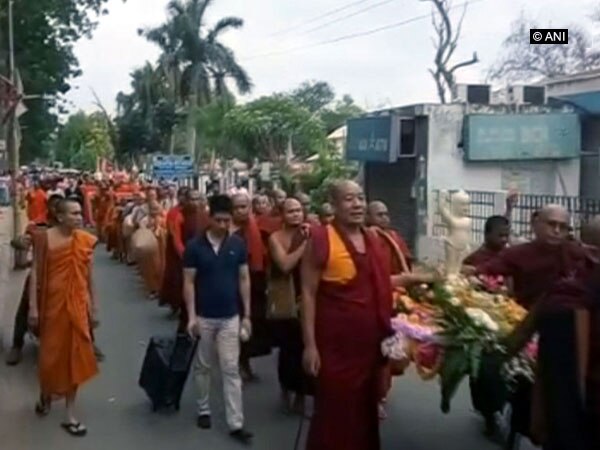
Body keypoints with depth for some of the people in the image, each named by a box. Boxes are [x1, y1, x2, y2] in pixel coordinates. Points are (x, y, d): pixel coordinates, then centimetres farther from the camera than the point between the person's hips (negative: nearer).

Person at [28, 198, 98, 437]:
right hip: (52, 302, -2)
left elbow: (88, 274, 7)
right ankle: (46, 394, 42)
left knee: (75, 355, 5)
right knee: (50, 352, 11)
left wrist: (92, 305, 10)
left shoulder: (86, 240, -1)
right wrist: (33, 307, -13)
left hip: (77, 304, 2)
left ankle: (70, 413, 16)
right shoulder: (44, 238, -10)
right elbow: (35, 273, -9)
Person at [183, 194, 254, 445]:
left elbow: (244, 279, 2)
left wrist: (247, 314, -1)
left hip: (230, 317, 1)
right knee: (203, 366, 14)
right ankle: (203, 409, 32)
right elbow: (189, 282, -5)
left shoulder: (238, 245, -3)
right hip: (203, 316, 0)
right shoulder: (194, 246, -7)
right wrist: (191, 316, -11)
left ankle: (236, 423, 4)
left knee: (231, 370, 0)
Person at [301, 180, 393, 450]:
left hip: (370, 340, 6)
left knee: (366, 411, 17)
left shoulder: (373, 240, 9)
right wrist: (310, 344, -16)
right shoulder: (321, 238, -12)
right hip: (335, 342, -6)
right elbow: (308, 293, -13)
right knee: (335, 412, 4)